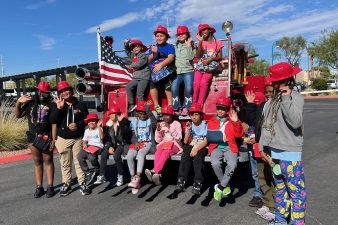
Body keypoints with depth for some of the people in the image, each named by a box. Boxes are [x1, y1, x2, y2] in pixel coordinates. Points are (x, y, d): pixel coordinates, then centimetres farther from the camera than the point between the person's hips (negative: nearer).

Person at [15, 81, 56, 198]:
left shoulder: (51, 105, -5)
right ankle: (39, 187, 18)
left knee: (48, 160, 4)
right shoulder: (30, 102, 4)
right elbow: (18, 115, 8)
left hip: (46, 136, -3)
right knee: (37, 161, 10)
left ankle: (50, 186, 11)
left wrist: (53, 139, -11)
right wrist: (18, 103, -9)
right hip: (33, 136, 3)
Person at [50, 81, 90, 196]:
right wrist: (59, 108, -19)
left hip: (78, 138, -1)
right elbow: (52, 120, -8)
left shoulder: (80, 105, 2)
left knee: (79, 161, 3)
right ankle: (66, 184, 20)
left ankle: (82, 183, 13)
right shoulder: (57, 105, 4)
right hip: (63, 139, 1)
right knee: (65, 163, 8)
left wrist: (78, 124, -14)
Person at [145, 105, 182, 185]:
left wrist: (169, 128, -15)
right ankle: (158, 174, -47)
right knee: (158, 152, -33)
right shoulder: (161, 124, 15)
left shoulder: (176, 123, 6)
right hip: (163, 145, 3)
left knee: (166, 152, -37)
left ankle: (154, 171, -46)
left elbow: (179, 138, -8)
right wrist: (158, 130, -6)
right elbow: (158, 140, 11)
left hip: (174, 145, -3)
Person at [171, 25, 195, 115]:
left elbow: (191, 57, -7)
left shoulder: (191, 45, 9)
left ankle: (186, 108, -10)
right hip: (177, 71, 2)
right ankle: (176, 108, -10)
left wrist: (188, 45, -7)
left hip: (188, 71, -2)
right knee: (174, 87, -21)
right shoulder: (175, 46, 20)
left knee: (188, 88, -24)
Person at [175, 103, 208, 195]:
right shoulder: (190, 125, 12)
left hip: (202, 147, -3)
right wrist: (188, 130, -8)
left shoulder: (206, 125, 2)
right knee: (185, 156, -28)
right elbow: (185, 142, 5)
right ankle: (181, 181, -31)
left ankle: (198, 183, -36)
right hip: (191, 147, 3)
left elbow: (206, 141, -8)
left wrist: (196, 149, -22)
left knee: (198, 156, -34)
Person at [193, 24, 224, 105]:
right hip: (200, 66, 2)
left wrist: (210, 59, -15)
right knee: (196, 83, -25)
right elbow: (198, 56, -4)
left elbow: (219, 57, 4)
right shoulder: (201, 42, 12)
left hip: (211, 66, -2)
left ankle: (200, 105, -24)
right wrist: (200, 41, -7)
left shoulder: (217, 42, 10)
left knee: (204, 82, -28)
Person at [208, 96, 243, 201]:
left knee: (232, 164, -29)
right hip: (216, 147, 0)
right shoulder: (212, 122, 13)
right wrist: (221, 138, -13)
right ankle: (226, 186, -4)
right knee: (215, 163, -29)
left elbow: (239, 134, -1)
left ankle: (220, 187, -12)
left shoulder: (232, 121, 13)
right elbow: (209, 137, 0)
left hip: (229, 147, 0)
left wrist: (236, 122, -15)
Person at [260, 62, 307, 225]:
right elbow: (266, 124, 16)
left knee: (296, 190, 0)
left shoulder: (295, 97, -11)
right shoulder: (273, 100, 9)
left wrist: (287, 99, -27)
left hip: (290, 153, -7)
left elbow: (296, 122, -26)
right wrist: (262, 145, 12)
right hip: (274, 152, 7)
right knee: (280, 188, 19)